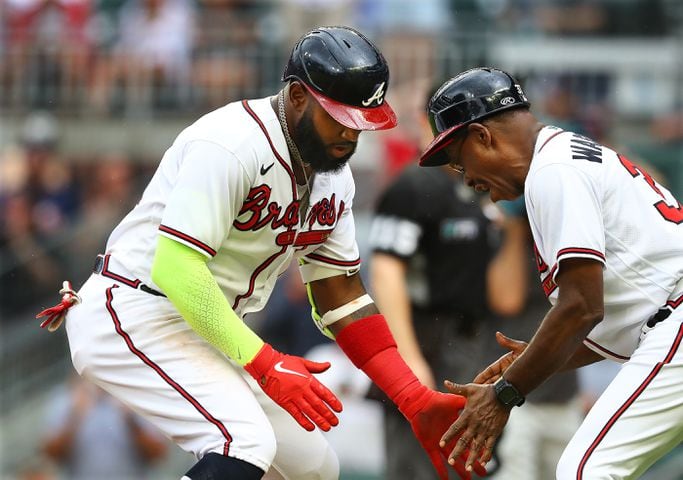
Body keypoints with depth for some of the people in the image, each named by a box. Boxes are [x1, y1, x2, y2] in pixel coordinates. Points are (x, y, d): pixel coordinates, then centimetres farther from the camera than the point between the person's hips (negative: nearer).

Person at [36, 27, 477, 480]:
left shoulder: (333, 176, 6)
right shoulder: (233, 144, -22)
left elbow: (342, 297, 9)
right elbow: (175, 268, -28)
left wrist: (416, 401, -2)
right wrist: (266, 364, -29)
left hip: (204, 332, 9)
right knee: (246, 442, -27)